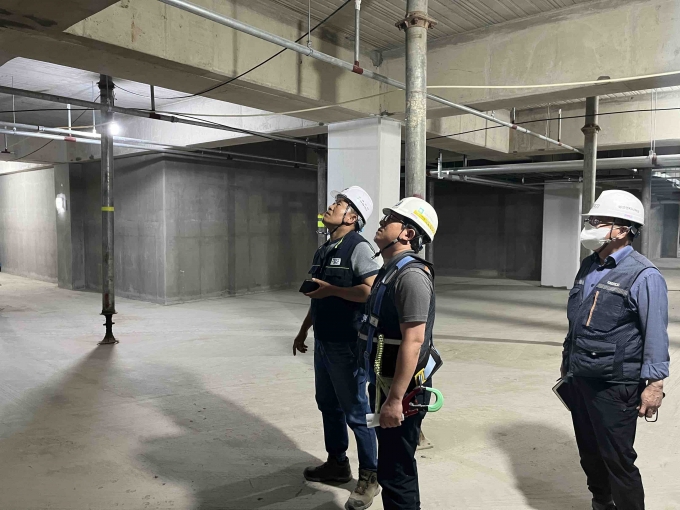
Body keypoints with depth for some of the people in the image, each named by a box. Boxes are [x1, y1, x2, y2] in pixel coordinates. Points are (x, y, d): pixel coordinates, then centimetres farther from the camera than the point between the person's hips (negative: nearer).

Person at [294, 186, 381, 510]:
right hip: (323, 342, 9)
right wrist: (303, 331, 23)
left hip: (347, 344, -9)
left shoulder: (358, 247, -14)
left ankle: (369, 477, 18)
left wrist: (332, 289, -22)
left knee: (356, 412, 2)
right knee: (328, 405, 19)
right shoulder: (323, 250, 12)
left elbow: (371, 291, -26)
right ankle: (337, 464, 36)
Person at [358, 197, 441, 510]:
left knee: (395, 473, 3)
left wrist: (395, 399, -27)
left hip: (402, 390, -10)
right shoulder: (390, 270, 11)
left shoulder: (411, 274, -21)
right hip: (385, 383, 10)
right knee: (391, 468, 23)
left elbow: (413, 341, -27)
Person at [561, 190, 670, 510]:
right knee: (589, 452, 20)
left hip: (614, 386, -8)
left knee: (617, 459, 2)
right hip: (578, 379, 8)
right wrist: (567, 361, 20)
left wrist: (654, 383, -17)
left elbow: (655, 334, -15)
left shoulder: (643, 276, -13)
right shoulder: (588, 267, 10)